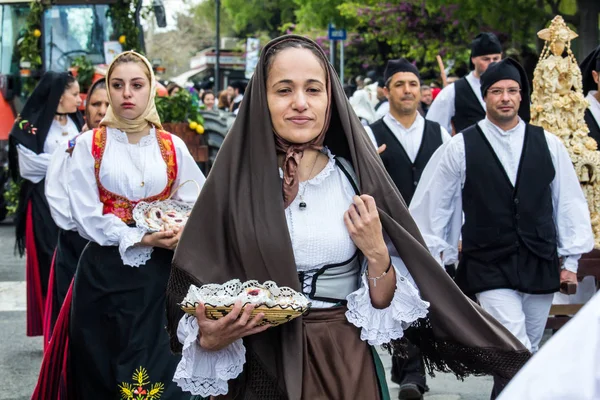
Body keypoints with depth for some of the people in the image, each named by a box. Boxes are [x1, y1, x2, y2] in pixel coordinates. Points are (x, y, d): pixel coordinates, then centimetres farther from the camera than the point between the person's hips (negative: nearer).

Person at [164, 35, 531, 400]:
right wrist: (211, 337, -23)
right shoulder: (235, 180, -6)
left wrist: (377, 255, -15)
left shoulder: (356, 178, -2)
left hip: (344, 368, 1)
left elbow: (382, 303, 2)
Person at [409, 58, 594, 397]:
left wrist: (571, 258, 8)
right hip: (490, 269, -3)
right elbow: (435, 202, 7)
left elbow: (570, 200, 8)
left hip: (541, 265, 3)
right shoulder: (461, 147, -2)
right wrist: (433, 251, 12)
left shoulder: (549, 145, 3)